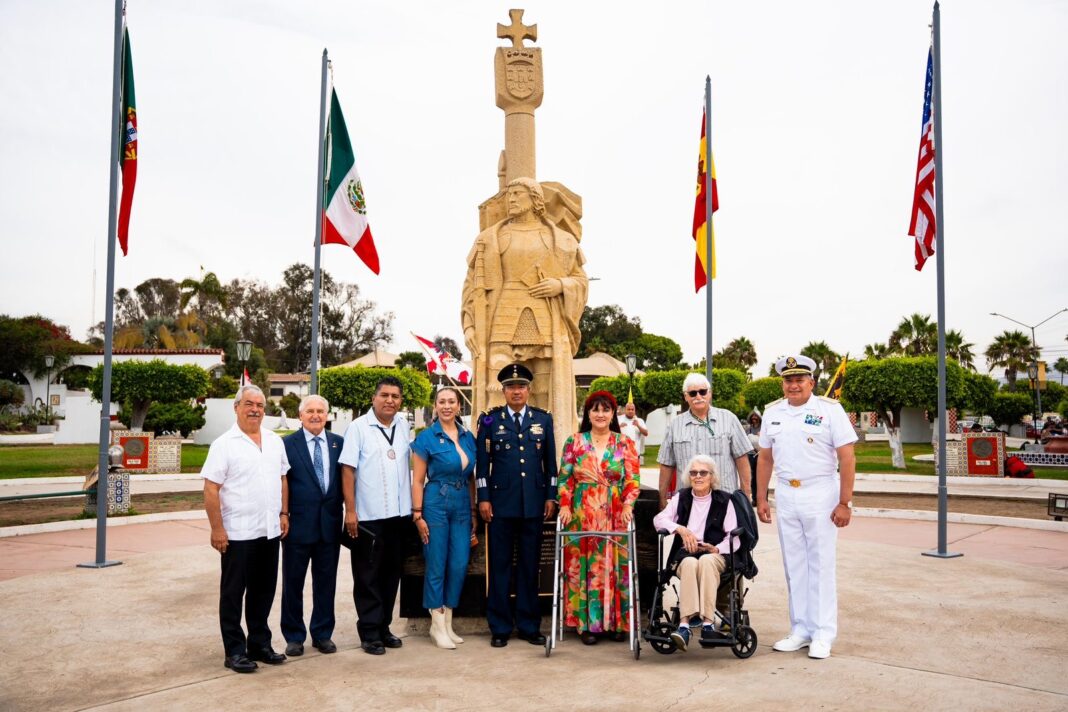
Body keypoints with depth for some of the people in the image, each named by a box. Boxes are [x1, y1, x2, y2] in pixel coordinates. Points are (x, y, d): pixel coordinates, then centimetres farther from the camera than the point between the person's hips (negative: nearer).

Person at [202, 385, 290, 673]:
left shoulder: (275, 441, 8)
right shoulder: (224, 444, -9)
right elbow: (211, 490, -11)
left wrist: (283, 513, 9)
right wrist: (217, 529, -14)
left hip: (270, 530, 6)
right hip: (237, 532, -5)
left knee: (263, 590, 14)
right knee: (233, 593, 6)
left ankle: (259, 644, 27)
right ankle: (235, 651, 17)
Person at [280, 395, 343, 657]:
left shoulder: (339, 443, 6)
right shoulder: (287, 444, -3)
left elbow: (345, 480, 8)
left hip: (330, 524, 3)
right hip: (298, 524, -2)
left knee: (326, 582, 11)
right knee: (293, 582, 9)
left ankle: (323, 634, 25)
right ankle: (294, 636, 23)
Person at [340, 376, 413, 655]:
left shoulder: (403, 425, 7)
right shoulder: (358, 427, -7)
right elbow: (348, 470, -8)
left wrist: (414, 506, 8)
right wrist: (350, 510, -11)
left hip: (399, 513, 5)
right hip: (368, 516, -5)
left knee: (391, 573, 13)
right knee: (368, 576, 5)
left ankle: (383, 626, 26)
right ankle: (369, 632, 16)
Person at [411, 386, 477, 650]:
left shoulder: (468, 437, 8)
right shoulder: (426, 438, -5)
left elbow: (471, 478, 13)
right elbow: (418, 480, -4)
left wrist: (474, 512, 10)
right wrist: (418, 516, -9)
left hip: (462, 506, 5)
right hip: (436, 504, -4)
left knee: (459, 565, 5)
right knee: (436, 566, 3)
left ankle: (448, 622, 20)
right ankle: (437, 625, 16)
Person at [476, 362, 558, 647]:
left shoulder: (544, 419, 8)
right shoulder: (490, 420, 3)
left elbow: (551, 461, 9)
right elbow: (482, 462, 2)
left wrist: (551, 496, 4)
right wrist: (483, 498, -3)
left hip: (534, 504, 2)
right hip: (500, 503, -1)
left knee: (530, 566, 8)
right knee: (500, 566, 5)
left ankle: (529, 625, 19)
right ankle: (500, 627, 15)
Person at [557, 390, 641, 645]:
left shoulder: (625, 444, 6)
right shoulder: (574, 442, 6)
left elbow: (633, 480, 2)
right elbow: (565, 478, 5)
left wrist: (628, 505, -13)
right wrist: (565, 505, -7)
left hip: (615, 516, 0)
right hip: (582, 515, 0)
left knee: (614, 566, 2)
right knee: (583, 566, 1)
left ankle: (616, 622, 14)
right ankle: (587, 623, 10)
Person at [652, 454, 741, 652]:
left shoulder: (724, 501, 10)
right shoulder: (681, 497, 17)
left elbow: (734, 538, 5)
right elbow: (659, 519, 7)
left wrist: (716, 549, -14)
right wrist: (681, 529, -9)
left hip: (715, 554, -1)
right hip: (685, 554, 1)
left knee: (706, 561, -37)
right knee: (690, 563, -36)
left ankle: (708, 622, -43)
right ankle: (684, 624, -47)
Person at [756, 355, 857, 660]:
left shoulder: (829, 409, -6)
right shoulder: (772, 412, 8)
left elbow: (847, 457, -9)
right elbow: (765, 458, 13)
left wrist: (845, 502, -13)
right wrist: (761, 499, 9)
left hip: (820, 494, -4)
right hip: (786, 495, 4)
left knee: (821, 564, 1)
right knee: (794, 565, 9)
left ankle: (823, 634, 10)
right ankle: (800, 630, 20)